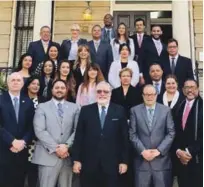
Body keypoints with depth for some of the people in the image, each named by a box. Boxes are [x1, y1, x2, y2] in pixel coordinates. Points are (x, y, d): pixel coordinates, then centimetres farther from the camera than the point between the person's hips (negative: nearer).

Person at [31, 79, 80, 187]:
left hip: (67, 156, 2)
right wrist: (56, 148, -14)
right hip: (48, 156, -2)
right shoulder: (42, 107, 4)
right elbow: (39, 131, -7)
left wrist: (67, 146, -12)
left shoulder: (74, 108, 10)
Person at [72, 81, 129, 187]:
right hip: (89, 163, 1)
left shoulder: (119, 111, 2)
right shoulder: (86, 110, 3)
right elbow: (79, 136, 2)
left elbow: (124, 137, 1)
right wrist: (76, 160, -1)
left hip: (111, 164, 0)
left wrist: (124, 161, -1)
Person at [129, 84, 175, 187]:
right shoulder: (135, 110, 4)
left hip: (161, 159, 1)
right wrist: (142, 151, -9)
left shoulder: (166, 110, 5)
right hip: (141, 159, 0)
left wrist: (159, 150, -8)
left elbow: (171, 133, 1)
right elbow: (132, 134, 0)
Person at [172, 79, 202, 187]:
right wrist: (178, 151, -3)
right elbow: (175, 132, 10)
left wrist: (189, 151, -12)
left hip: (197, 158, -4)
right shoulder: (179, 107, 11)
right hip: (180, 158, 5)